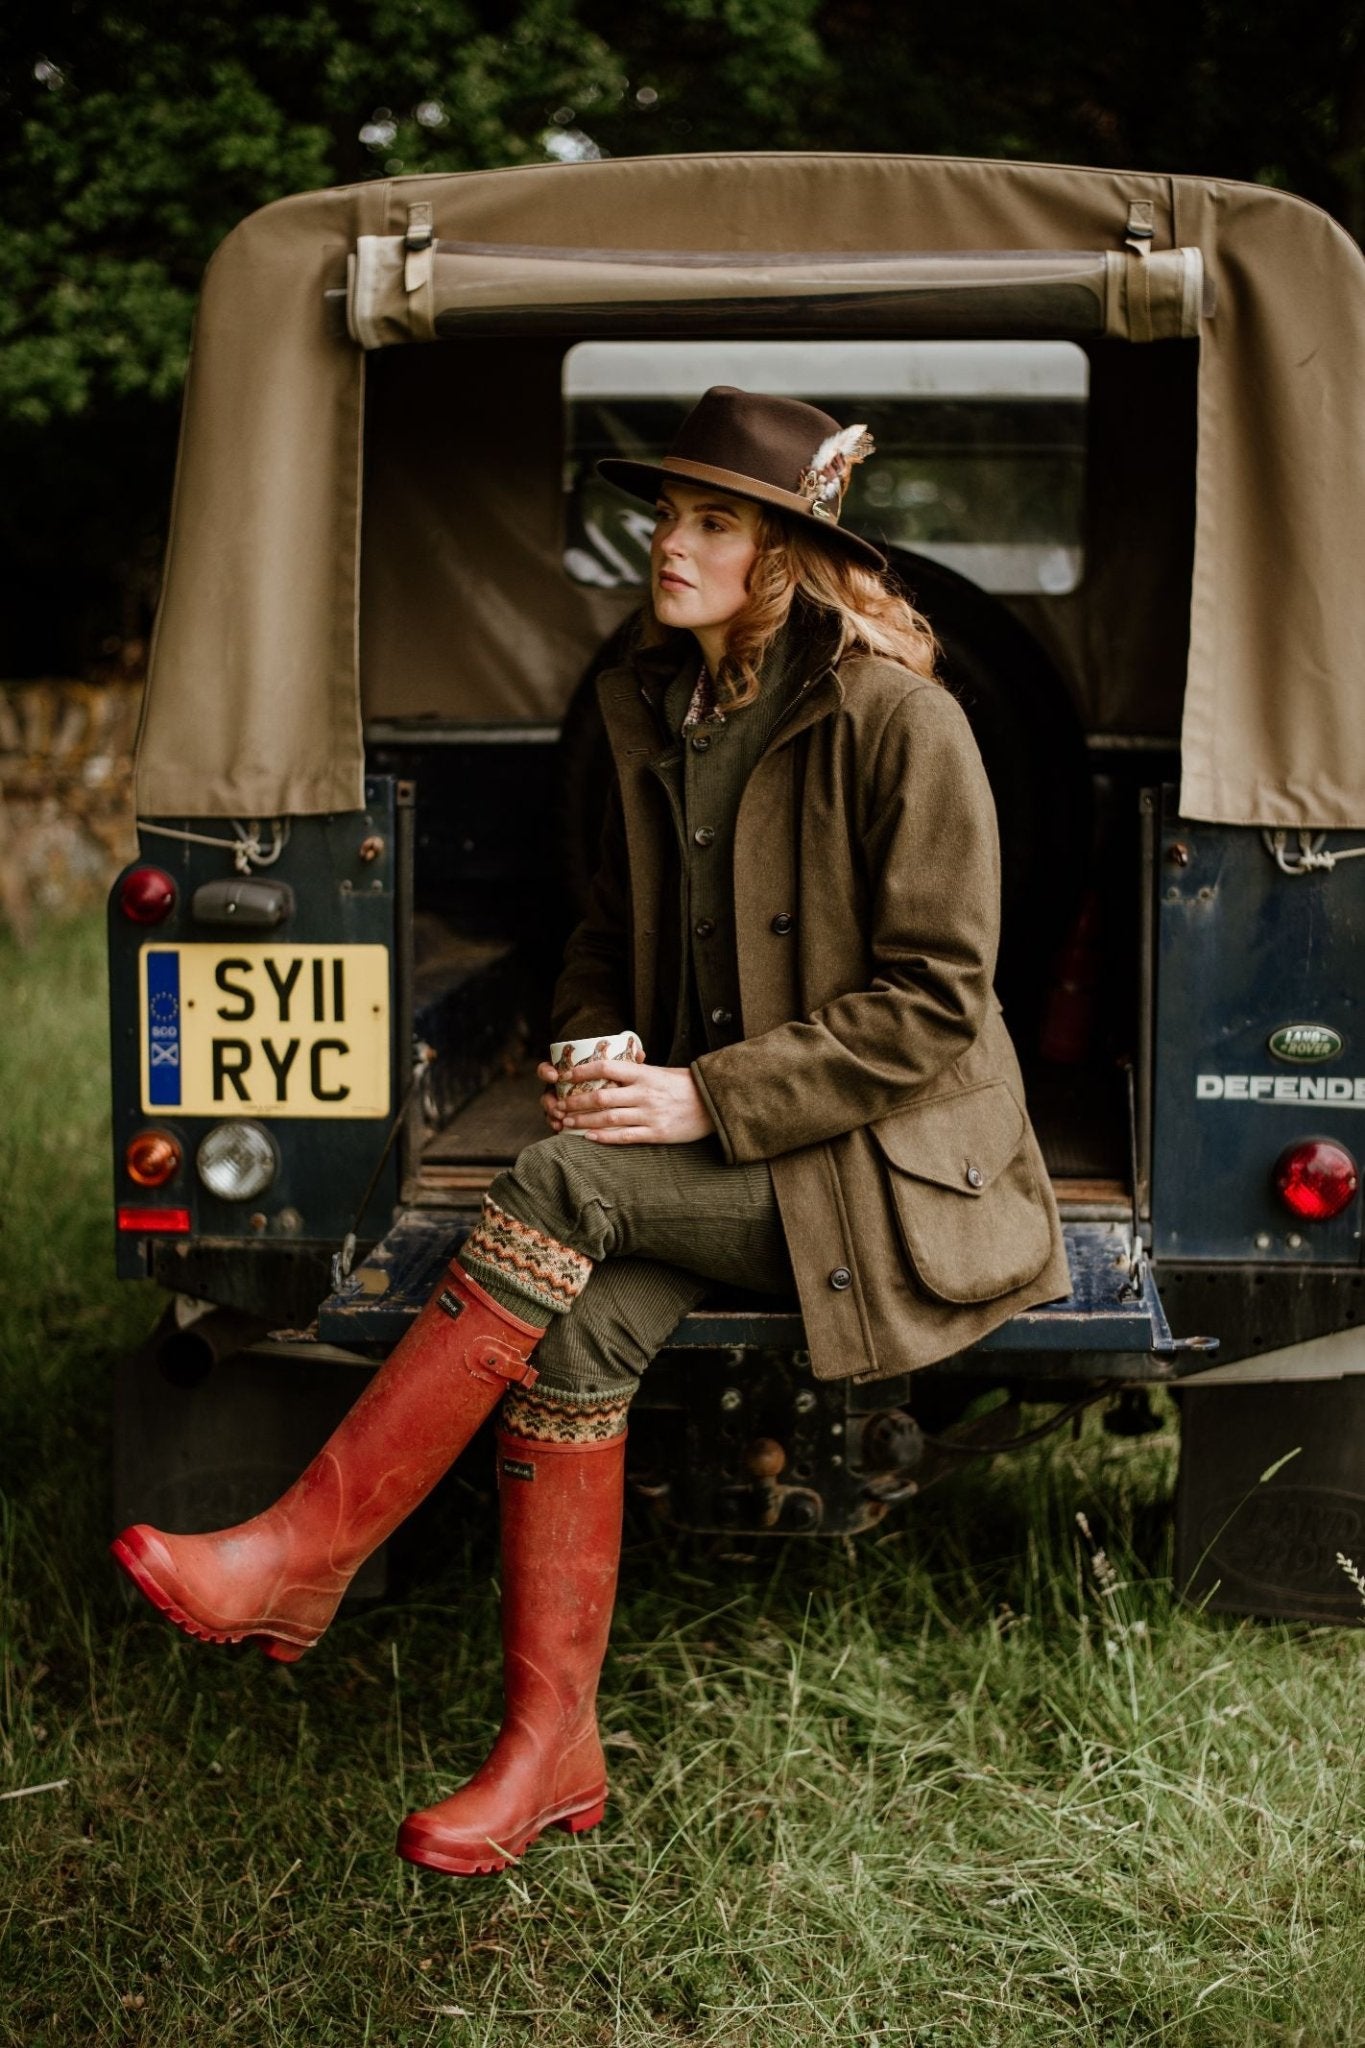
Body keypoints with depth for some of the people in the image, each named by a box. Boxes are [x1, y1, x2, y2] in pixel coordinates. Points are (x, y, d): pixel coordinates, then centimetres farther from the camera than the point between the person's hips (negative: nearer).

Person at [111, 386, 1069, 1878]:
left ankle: (302, 1560, -23)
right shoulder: (654, 703, 7)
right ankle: (550, 1750, -15)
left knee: (571, 1187, -29)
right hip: (717, 1145, 6)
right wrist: (596, 1053, -2)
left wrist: (710, 1098, -20)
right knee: (581, 1320, -25)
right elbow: (612, 930, 19)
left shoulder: (895, 720, -14)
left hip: (885, 1167, -6)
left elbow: (933, 1000, -16)